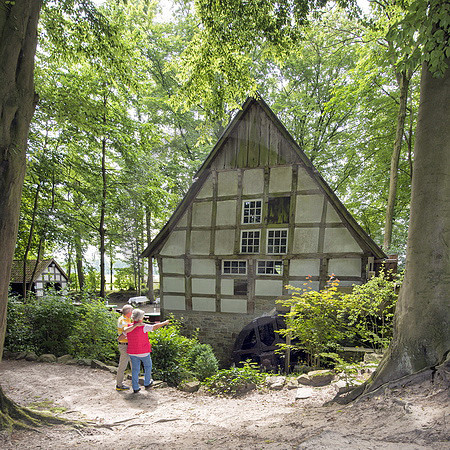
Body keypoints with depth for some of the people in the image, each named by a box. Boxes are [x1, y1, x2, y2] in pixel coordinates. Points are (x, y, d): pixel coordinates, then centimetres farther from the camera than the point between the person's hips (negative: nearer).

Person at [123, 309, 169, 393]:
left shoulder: (128, 327, -3)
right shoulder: (143, 327, -18)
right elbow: (155, 327, -18)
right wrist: (164, 323, -5)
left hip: (132, 353, 4)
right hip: (143, 352, -4)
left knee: (135, 369, 11)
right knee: (148, 366, 20)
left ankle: (135, 388, 11)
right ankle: (147, 383, 30)